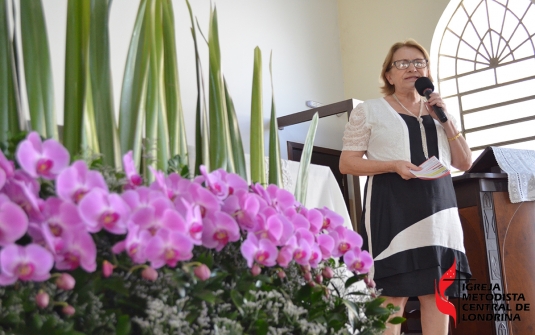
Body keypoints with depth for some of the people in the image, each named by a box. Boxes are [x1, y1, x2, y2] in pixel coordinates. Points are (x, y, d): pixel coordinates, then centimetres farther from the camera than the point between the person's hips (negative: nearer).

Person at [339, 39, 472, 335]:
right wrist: (393, 165, -15)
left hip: (439, 209, 5)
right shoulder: (369, 111, 5)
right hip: (392, 208, -4)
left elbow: (464, 163, 15)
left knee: (438, 293, 1)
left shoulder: (439, 112, 20)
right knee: (393, 293, -10)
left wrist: (446, 120, 2)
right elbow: (347, 163, 0)